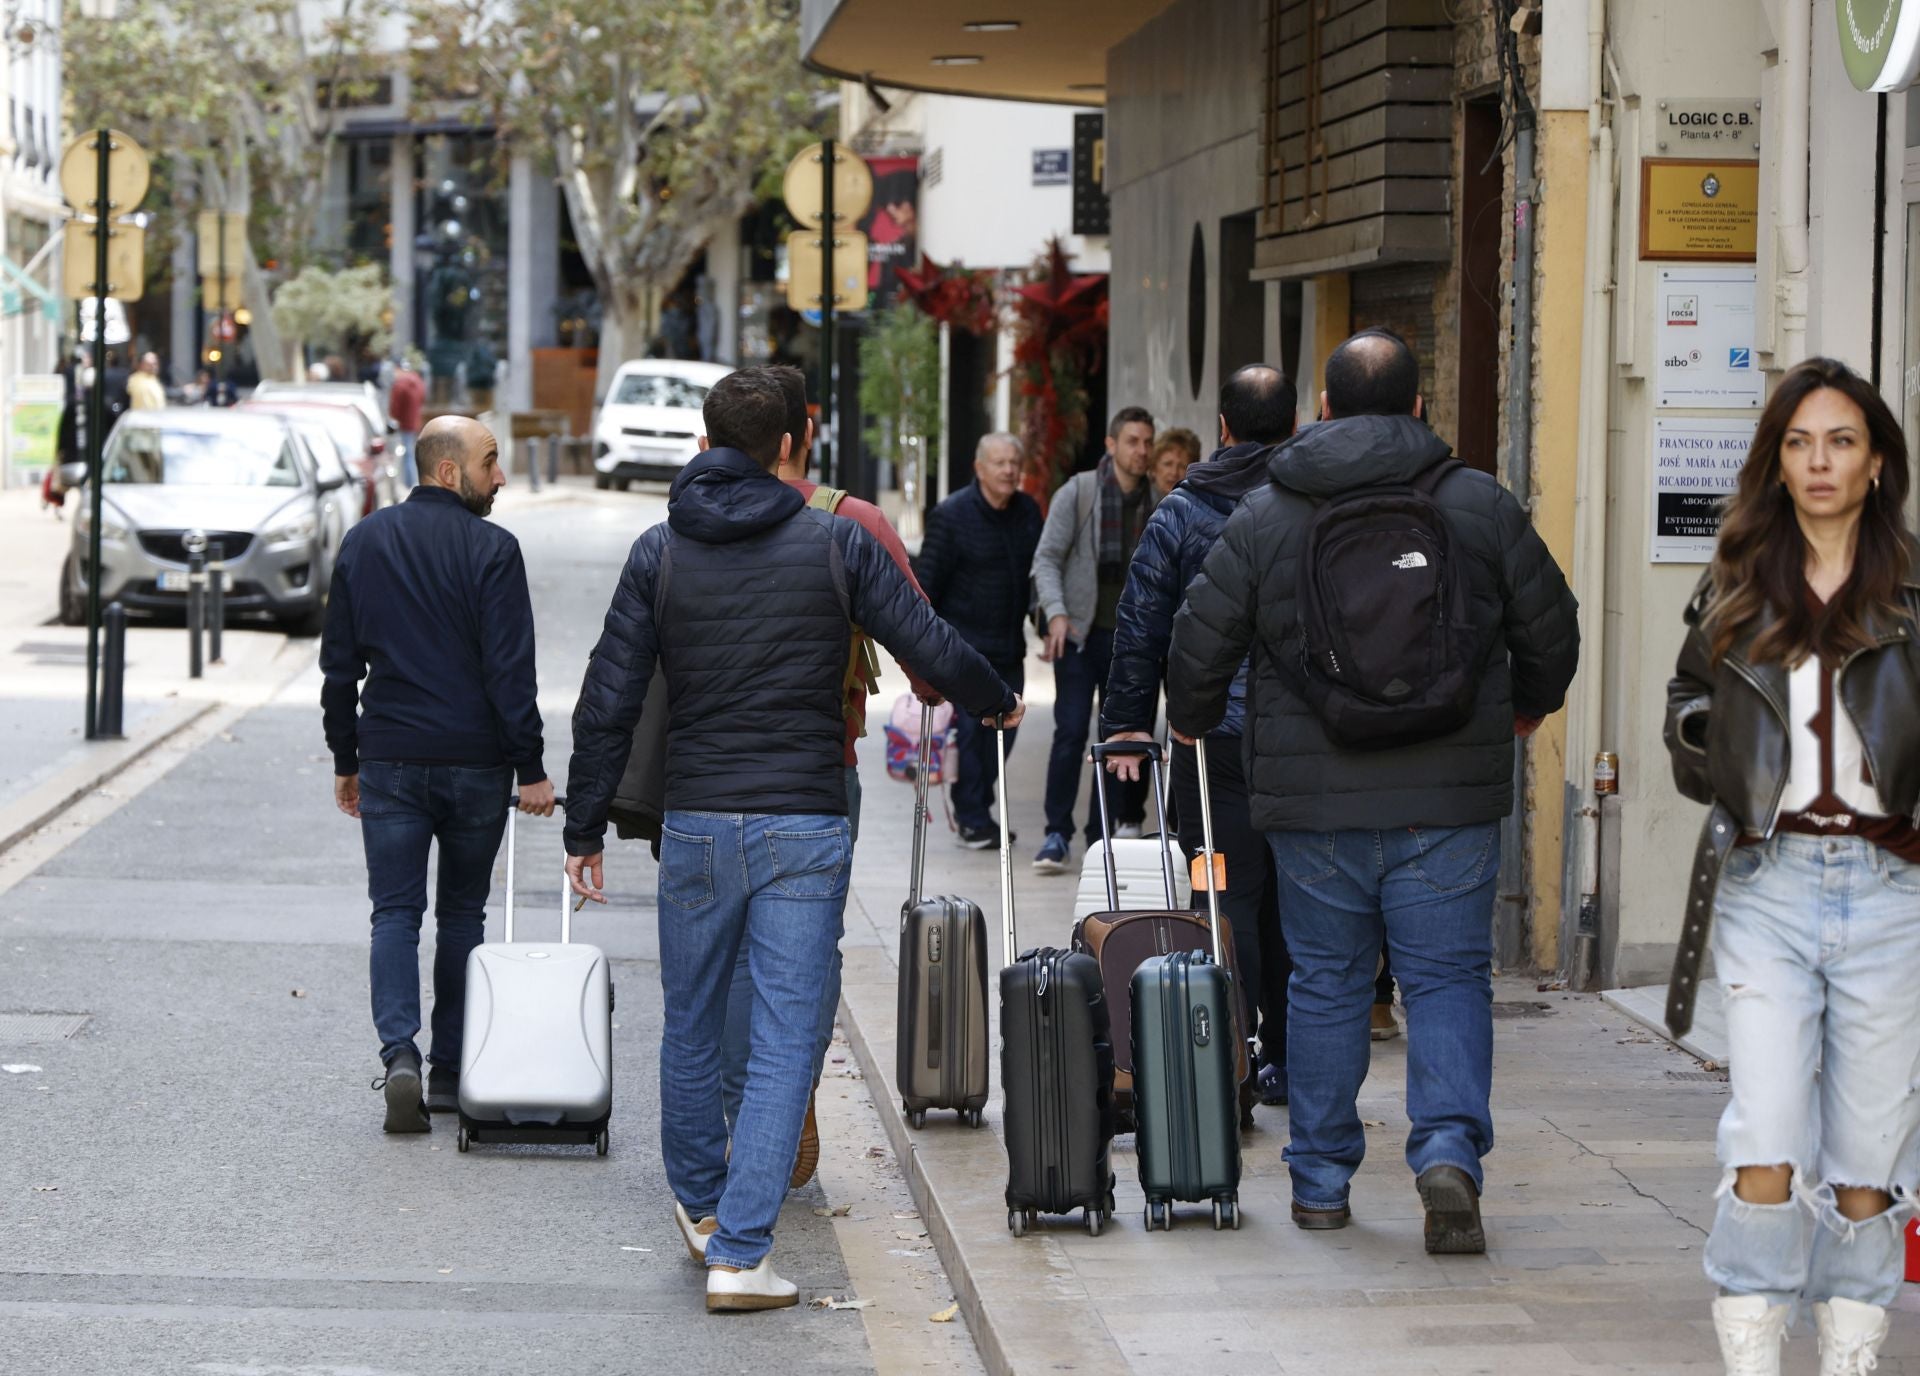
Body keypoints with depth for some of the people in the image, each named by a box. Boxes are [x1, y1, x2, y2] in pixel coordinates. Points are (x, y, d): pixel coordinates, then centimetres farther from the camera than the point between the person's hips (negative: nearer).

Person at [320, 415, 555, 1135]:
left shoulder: (363, 542, 6)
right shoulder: (491, 549, -9)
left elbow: (339, 663, 9)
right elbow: (510, 671, -13)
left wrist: (345, 760, 17)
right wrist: (530, 769, -8)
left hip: (389, 761, 2)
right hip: (475, 764, -2)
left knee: (396, 912, 4)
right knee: (462, 913, 11)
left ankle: (401, 1054, -17)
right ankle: (450, 1073, 14)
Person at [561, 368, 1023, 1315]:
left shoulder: (660, 552, 1)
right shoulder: (836, 543, -3)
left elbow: (609, 702, 0)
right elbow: (930, 647, 0)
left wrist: (585, 828, 8)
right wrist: (996, 701, 21)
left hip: (698, 828, 2)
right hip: (806, 828, -2)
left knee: (691, 1026, 19)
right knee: (783, 1040, 0)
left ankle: (699, 1205, 37)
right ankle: (739, 1253, -5)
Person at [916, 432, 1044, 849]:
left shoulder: (1028, 512, 8)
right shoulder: (951, 515, -9)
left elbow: (1042, 570, 19)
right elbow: (927, 581, -8)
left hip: (1009, 646, 6)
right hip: (962, 643, -6)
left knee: (1004, 730, 7)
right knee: (969, 729, -8)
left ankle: (976, 810, 20)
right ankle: (973, 820, -1)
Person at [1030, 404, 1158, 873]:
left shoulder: (1157, 504, 6)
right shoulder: (1078, 492, -4)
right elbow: (1047, 557, -6)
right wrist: (1056, 611, -19)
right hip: (1080, 631, -4)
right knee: (1071, 731, -9)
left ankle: (1103, 834, 12)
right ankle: (1057, 834, -5)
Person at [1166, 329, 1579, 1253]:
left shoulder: (1264, 517, 0)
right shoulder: (1481, 506, 1)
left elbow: (1201, 640, 4)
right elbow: (1551, 628, 9)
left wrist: (1192, 721, 25)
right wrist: (1529, 703, 30)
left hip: (1313, 800, 1)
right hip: (1449, 797, 0)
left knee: (1325, 983, 11)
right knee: (1448, 978, 4)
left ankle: (1320, 1182, 16)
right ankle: (1448, 1150, -15)